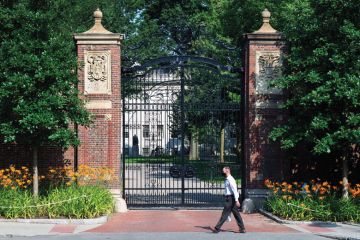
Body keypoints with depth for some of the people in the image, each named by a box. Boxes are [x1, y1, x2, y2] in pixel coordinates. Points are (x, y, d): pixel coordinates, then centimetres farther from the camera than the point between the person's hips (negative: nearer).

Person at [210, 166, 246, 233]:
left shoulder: (230, 179, -14)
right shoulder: (227, 179, 17)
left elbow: (235, 190, -20)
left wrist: (236, 200, -26)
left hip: (230, 198, -10)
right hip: (229, 198, 10)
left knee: (225, 214, -6)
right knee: (236, 214, 10)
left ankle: (217, 228, -5)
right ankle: (242, 229, 12)